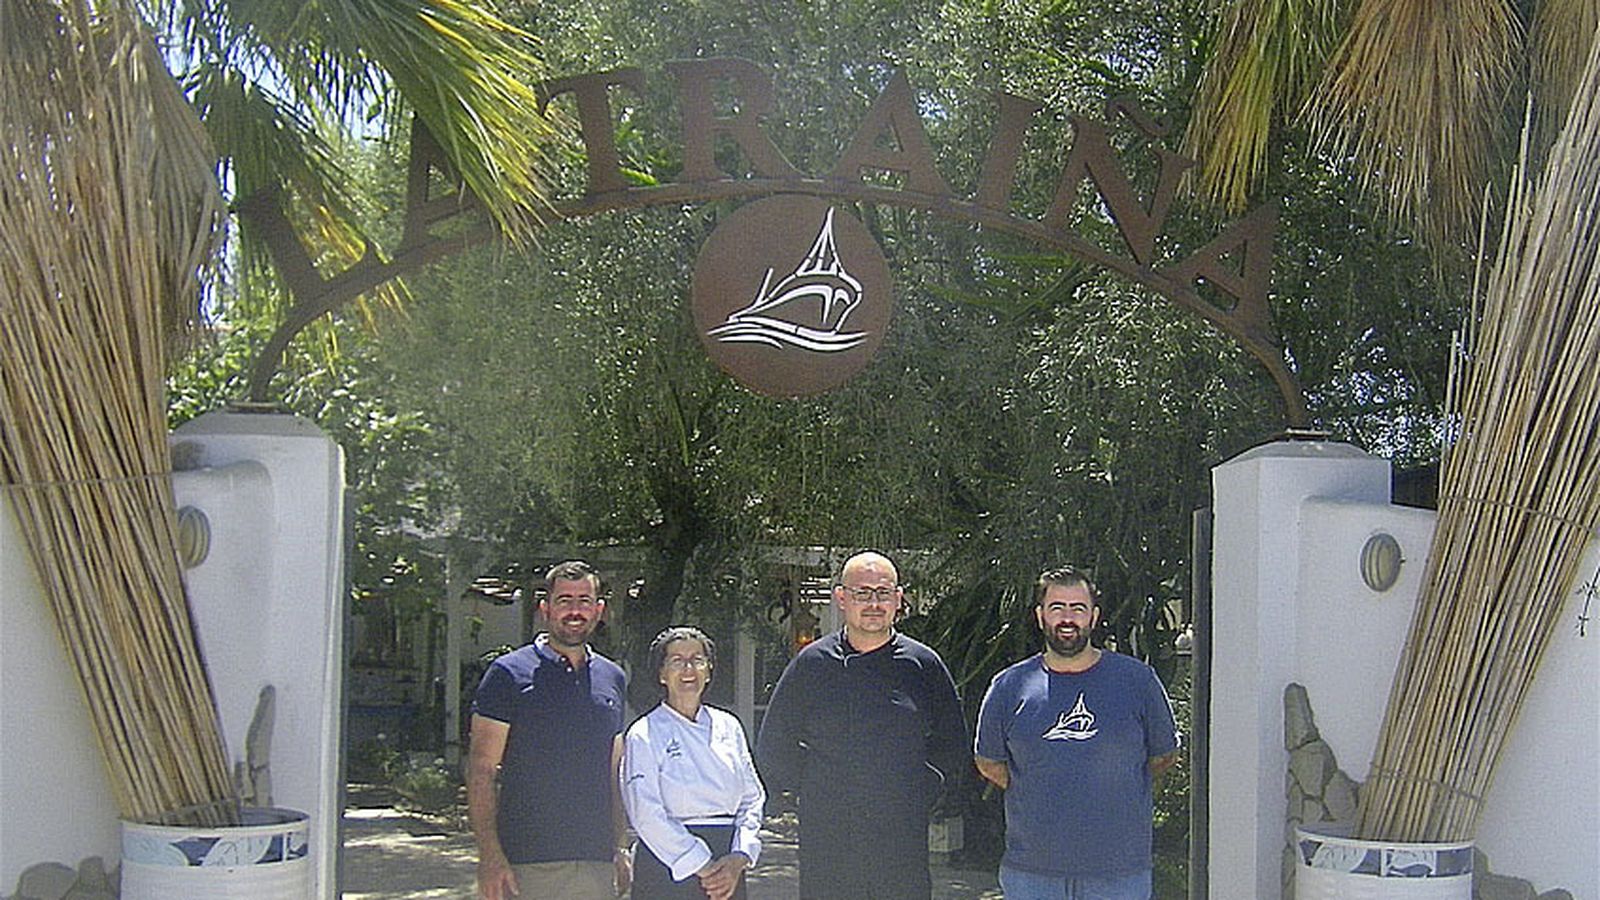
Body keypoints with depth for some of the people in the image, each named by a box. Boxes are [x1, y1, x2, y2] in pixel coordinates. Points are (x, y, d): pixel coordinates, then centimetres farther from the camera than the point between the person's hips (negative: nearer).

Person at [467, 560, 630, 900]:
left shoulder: (612, 678, 15)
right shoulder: (510, 674, -1)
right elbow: (481, 770, -6)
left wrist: (620, 849, 13)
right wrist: (490, 856, -14)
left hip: (597, 864, 5)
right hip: (528, 861, -5)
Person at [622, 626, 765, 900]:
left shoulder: (728, 726, 12)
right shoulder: (644, 734, -2)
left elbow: (753, 799, 10)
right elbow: (646, 813, -10)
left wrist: (738, 860, -5)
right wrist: (703, 868, -12)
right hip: (667, 868, -4)